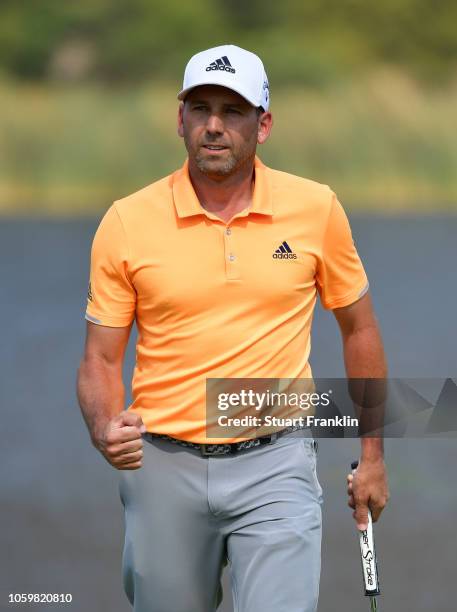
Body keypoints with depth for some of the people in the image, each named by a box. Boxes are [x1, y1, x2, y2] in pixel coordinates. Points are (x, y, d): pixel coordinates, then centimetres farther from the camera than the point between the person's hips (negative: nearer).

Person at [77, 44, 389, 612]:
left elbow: (358, 327, 11)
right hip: (164, 466, 1)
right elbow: (100, 358, 2)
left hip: (274, 465, -1)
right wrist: (106, 430, -19)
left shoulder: (316, 208, -1)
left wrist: (372, 454, 11)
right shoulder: (126, 222, -3)